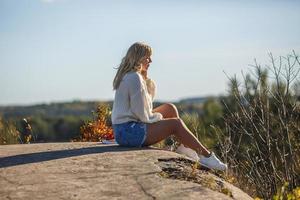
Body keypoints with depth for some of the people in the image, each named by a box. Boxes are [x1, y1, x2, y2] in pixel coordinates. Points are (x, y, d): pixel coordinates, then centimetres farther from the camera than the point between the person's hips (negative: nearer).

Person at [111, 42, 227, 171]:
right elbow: (140, 113, -21)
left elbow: (147, 101, 21)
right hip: (129, 131, -11)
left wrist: (146, 79, 8)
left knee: (170, 108, 16)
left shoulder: (127, 76, 15)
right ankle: (205, 155, -6)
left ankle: (184, 148, 16)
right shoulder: (134, 78, -18)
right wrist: (158, 117, -3)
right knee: (175, 123, -11)